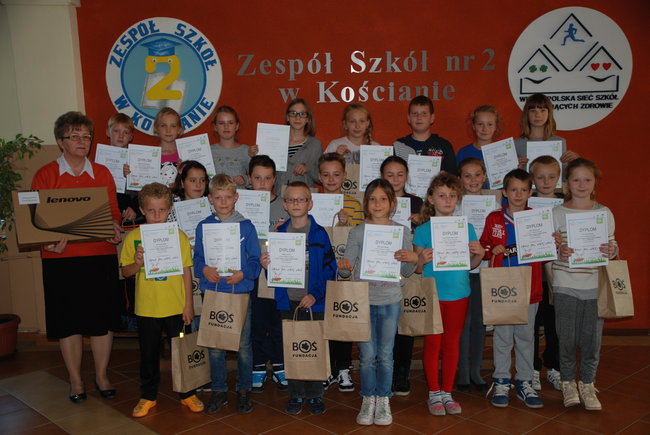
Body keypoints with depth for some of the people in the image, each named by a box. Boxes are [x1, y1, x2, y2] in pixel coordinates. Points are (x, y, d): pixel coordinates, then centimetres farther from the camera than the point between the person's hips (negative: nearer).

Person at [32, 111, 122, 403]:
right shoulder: (45, 175, 1)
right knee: (69, 321, 7)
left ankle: (101, 376, 24)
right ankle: (75, 381, 22)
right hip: (62, 257, -2)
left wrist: (115, 229, -10)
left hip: (102, 255, 2)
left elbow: (114, 212, 10)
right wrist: (47, 241, -18)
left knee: (103, 318, 8)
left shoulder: (102, 173, 9)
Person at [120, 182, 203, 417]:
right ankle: (148, 396, 31)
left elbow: (186, 272, 1)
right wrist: (138, 264, -19)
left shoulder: (179, 236, -3)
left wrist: (189, 304, 0)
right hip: (146, 308, 1)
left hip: (176, 307, 0)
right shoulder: (133, 237, -2)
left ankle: (187, 393, 28)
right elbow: (125, 271, 3)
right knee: (148, 354, 13)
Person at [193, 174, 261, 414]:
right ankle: (219, 390, 25)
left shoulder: (246, 227, -1)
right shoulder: (203, 226, 4)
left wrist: (243, 274, -18)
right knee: (214, 345, 10)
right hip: (212, 293, 2)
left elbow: (255, 260, -1)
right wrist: (204, 270, -13)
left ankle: (244, 389, 24)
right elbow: (197, 258, 7)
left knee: (243, 345, 7)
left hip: (240, 292, -2)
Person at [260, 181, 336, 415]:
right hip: (288, 301, 3)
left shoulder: (319, 233, -5)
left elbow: (330, 268, -7)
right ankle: (296, 394, 25)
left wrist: (316, 295, -15)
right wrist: (267, 265, -14)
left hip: (313, 302, -3)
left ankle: (315, 395, 21)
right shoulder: (280, 232, 5)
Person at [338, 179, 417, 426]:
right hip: (363, 300, 0)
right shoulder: (357, 232, -1)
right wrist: (344, 267, -25)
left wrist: (412, 260, -17)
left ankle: (384, 401, 24)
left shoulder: (402, 232, 2)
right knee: (367, 354, 5)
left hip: (390, 301, 1)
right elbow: (347, 270, -2)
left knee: (385, 354, 9)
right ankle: (368, 400, 22)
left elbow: (406, 273, 4)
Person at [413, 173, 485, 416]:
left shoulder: (466, 228, 4)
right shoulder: (423, 230, -4)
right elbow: (417, 269, -2)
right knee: (432, 343, 4)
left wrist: (479, 254, -10)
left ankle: (447, 392, 23)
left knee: (452, 342, 11)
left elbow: (471, 265, 10)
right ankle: (434, 393, 19)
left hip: (458, 293, 3)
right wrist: (422, 260, -23)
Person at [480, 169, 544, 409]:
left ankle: (524, 382, 22)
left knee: (526, 336, 10)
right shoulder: (494, 218, 2)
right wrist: (493, 251, -13)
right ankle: (501, 382, 18)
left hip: (529, 287, 1)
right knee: (502, 336, 5)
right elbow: (483, 246, 7)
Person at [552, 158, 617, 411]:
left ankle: (587, 385, 24)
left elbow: (612, 244, 11)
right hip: (566, 285, -2)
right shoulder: (558, 213, 0)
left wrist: (612, 251, -11)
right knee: (567, 338, 3)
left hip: (595, 284, 2)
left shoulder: (605, 213, 6)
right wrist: (559, 251, -21)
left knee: (592, 338, 5)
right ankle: (568, 383, 22)